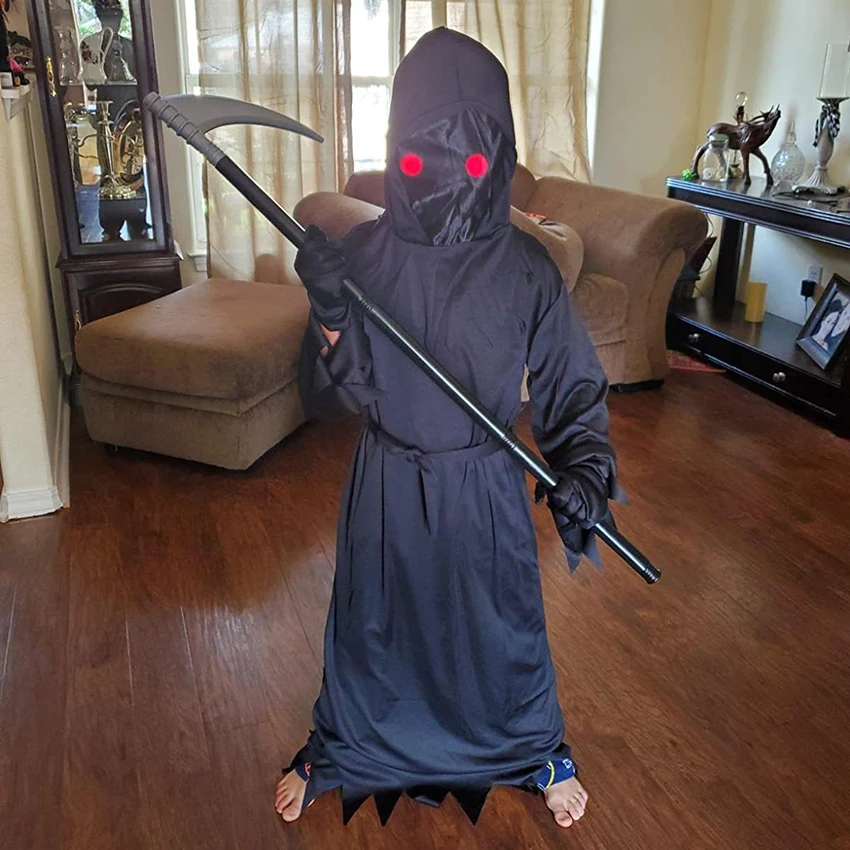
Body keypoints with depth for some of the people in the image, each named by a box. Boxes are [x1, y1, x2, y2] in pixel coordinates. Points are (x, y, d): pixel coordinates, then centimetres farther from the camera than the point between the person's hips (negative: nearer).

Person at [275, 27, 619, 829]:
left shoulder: (523, 266, -13)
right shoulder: (362, 252, -12)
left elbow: (572, 388, -6)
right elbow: (330, 395, -12)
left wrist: (582, 471, -22)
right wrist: (329, 317, -31)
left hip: (484, 488, 0)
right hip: (386, 485, 1)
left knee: (501, 625, 19)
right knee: (370, 621, 20)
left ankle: (535, 749, 49)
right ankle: (338, 748, 49)